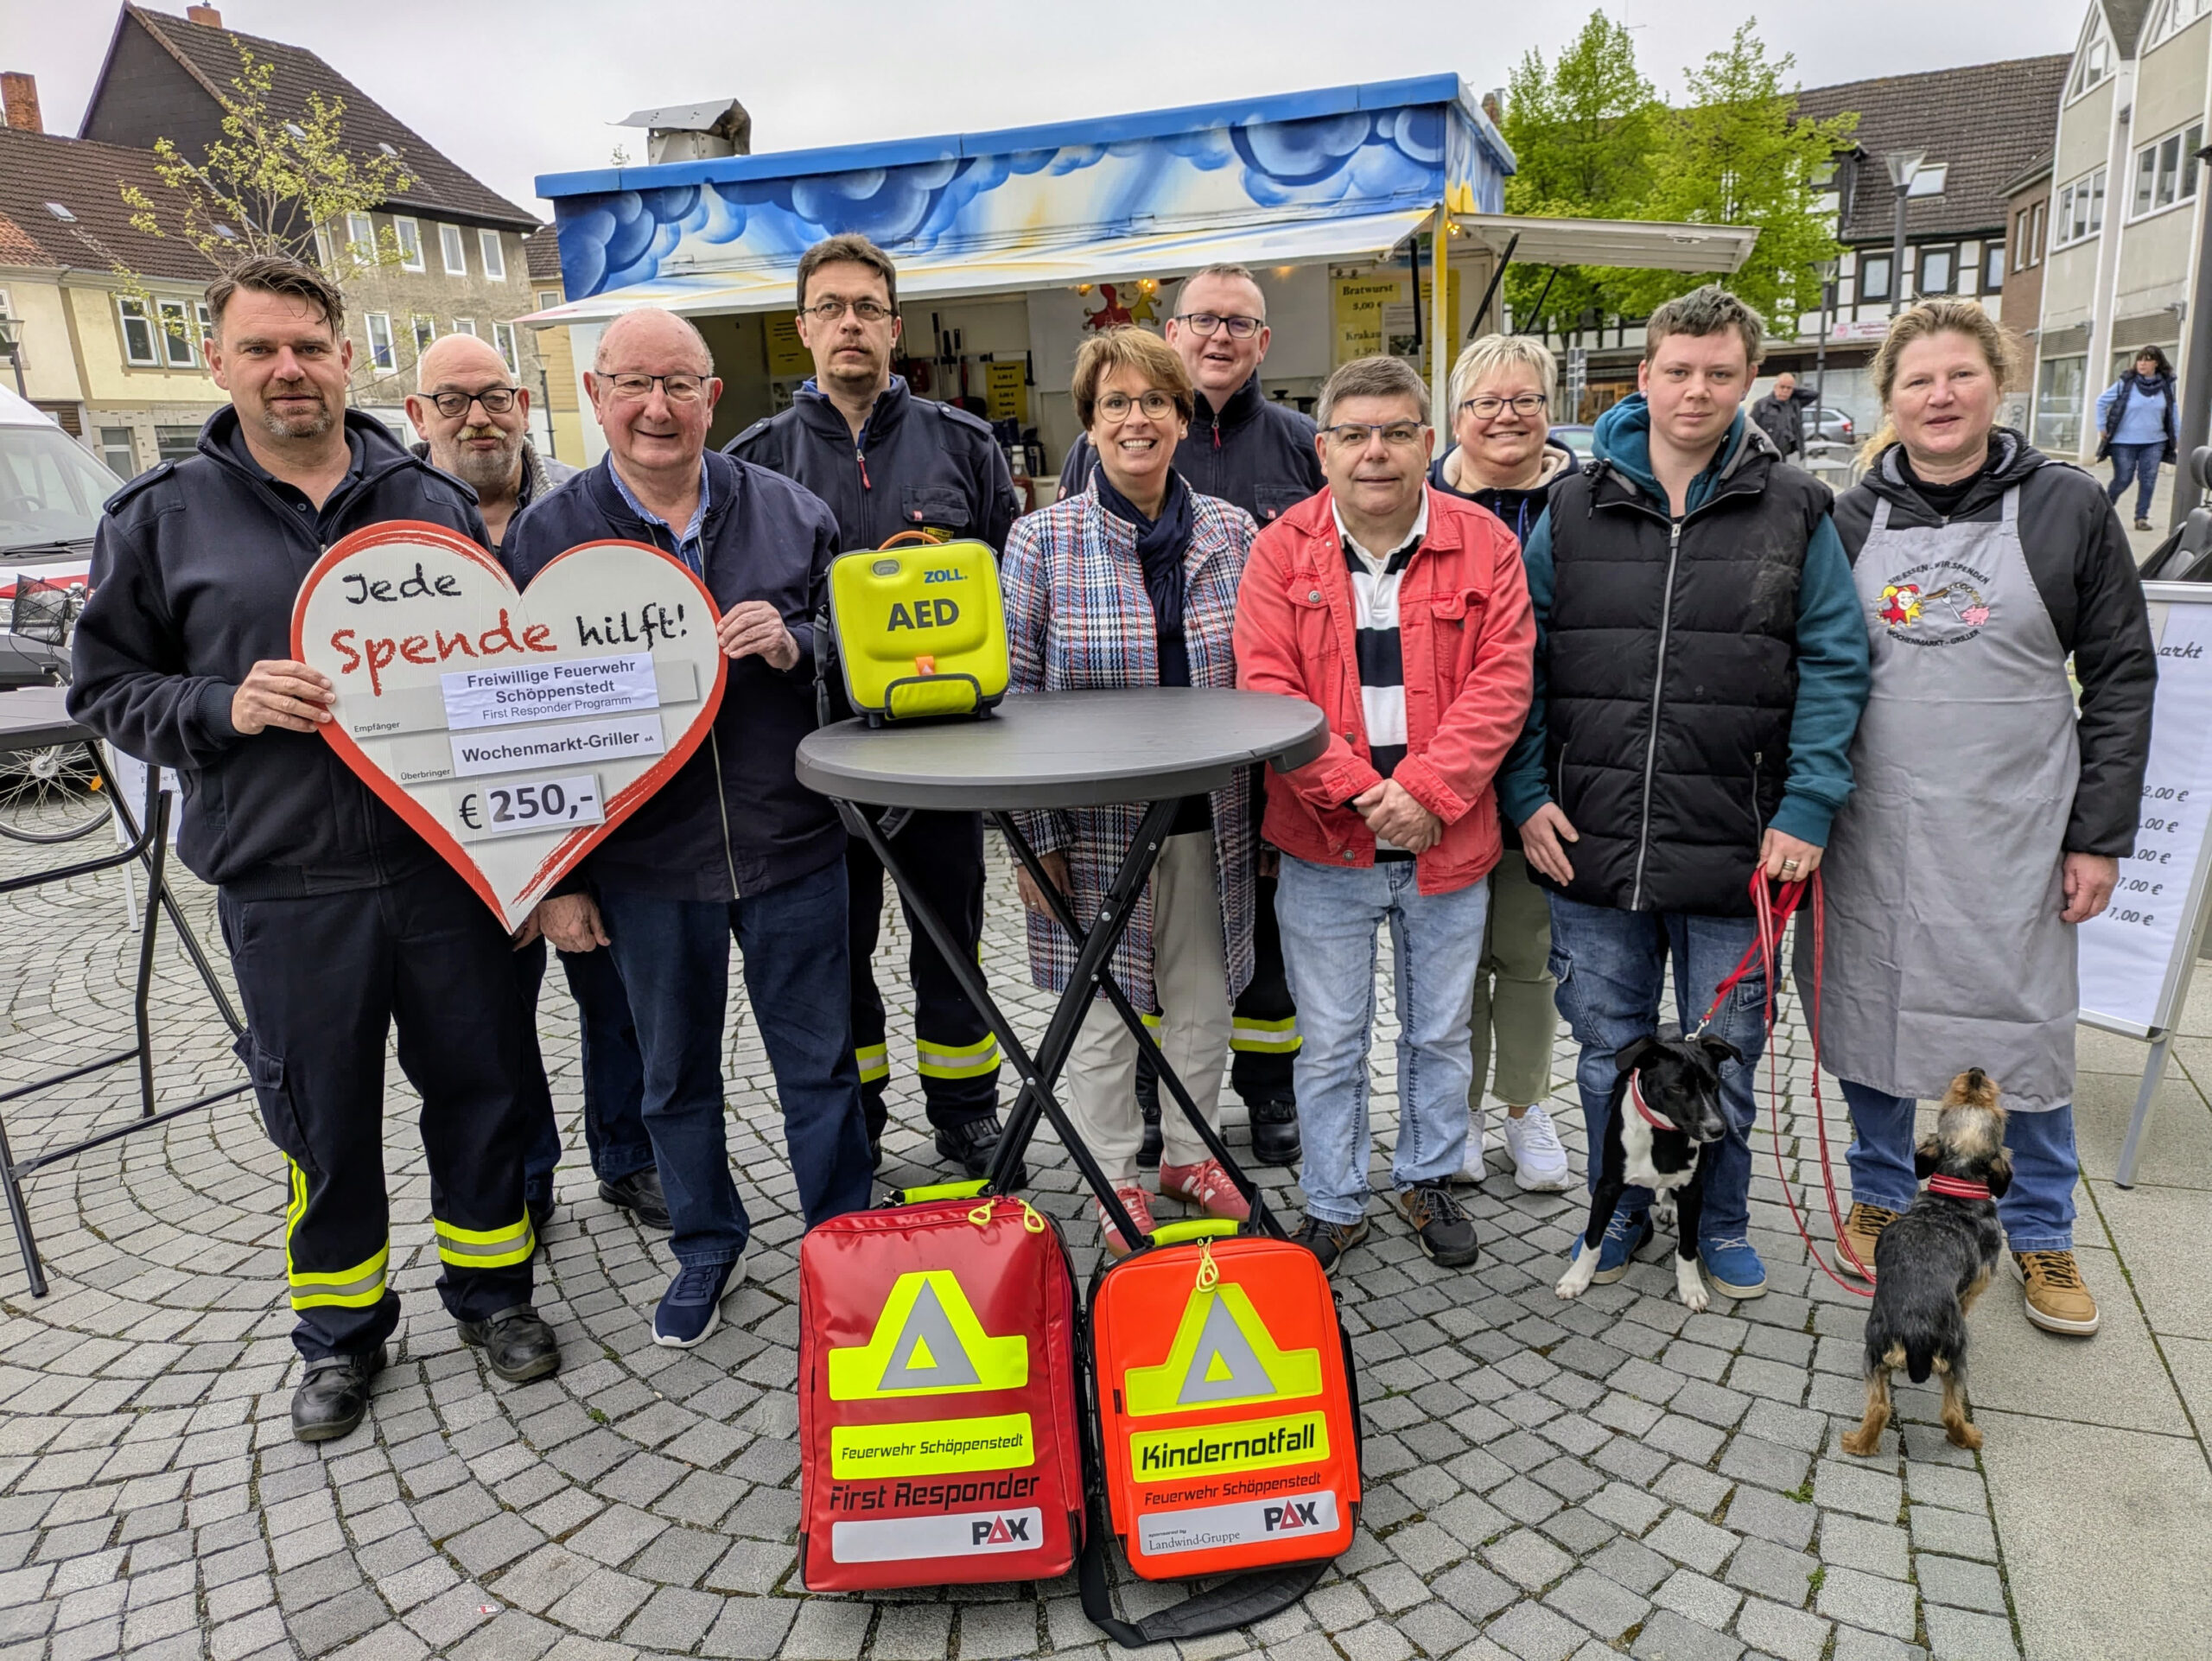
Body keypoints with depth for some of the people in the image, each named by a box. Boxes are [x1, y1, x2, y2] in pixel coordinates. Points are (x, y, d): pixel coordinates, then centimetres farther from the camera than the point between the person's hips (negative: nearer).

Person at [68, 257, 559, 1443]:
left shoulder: (433, 504, 6)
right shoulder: (161, 519, 3)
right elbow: (106, 687, 6)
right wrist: (223, 708, -14)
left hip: (444, 865, 1)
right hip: (284, 887, -1)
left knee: (479, 1086, 11)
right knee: (322, 1120, 11)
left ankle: (489, 1287, 33)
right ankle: (340, 1330, 33)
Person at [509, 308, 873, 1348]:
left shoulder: (790, 513, 2)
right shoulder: (545, 536, 0)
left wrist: (795, 646, -14)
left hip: (792, 847, 0)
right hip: (644, 866, 0)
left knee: (819, 1065, 10)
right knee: (675, 1075, 16)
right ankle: (708, 1246, 37)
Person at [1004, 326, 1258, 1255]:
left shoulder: (1231, 533, 3)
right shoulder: (1042, 541, -5)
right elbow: (1012, 697, -5)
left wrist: (1268, 811, 8)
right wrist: (1034, 836, -8)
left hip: (1208, 823, 3)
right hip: (1093, 828, -2)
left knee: (1203, 1000, 15)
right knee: (1101, 1011, 8)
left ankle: (1189, 1153, 37)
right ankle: (1119, 1181, 28)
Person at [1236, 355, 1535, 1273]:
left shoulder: (1483, 543, 0)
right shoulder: (1281, 551, -3)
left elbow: (1501, 681, -6)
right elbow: (1267, 691, -9)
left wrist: (1424, 791, -18)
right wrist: (1358, 792, -19)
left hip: (1446, 841, 1)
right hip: (1325, 848, -1)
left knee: (1440, 1030, 17)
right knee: (1331, 1042, 10)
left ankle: (1427, 1178, 39)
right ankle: (1333, 1207, 28)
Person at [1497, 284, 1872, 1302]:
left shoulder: (1794, 511, 2)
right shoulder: (1573, 510, 4)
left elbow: (1834, 666, 0)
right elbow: (1518, 663, 5)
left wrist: (1807, 808, -9)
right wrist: (1528, 795, -4)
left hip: (1735, 849, -1)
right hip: (1593, 846, 1)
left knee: (1725, 1053, 13)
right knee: (1607, 1048, 14)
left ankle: (1722, 1221, 35)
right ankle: (1619, 1209, 35)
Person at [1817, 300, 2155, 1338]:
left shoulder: (2067, 509, -1)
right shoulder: (1852, 520, 4)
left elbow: (2121, 678, 1)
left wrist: (2100, 836, -4)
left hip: (2013, 833, -1)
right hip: (1874, 831, 2)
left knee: (2028, 1025, 7)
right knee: (1871, 1010, 10)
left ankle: (2040, 1233, 28)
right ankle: (1881, 1195, 32)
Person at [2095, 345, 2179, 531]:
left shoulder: (2167, 385, 1)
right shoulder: (2126, 383, -8)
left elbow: (2173, 412, 11)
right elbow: (2101, 402, 2)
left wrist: (2176, 438, 10)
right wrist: (2103, 428, 0)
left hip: (2154, 442, 3)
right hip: (2124, 442, -3)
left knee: (2148, 480, -3)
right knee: (2123, 480, 0)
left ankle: (2142, 517, 5)